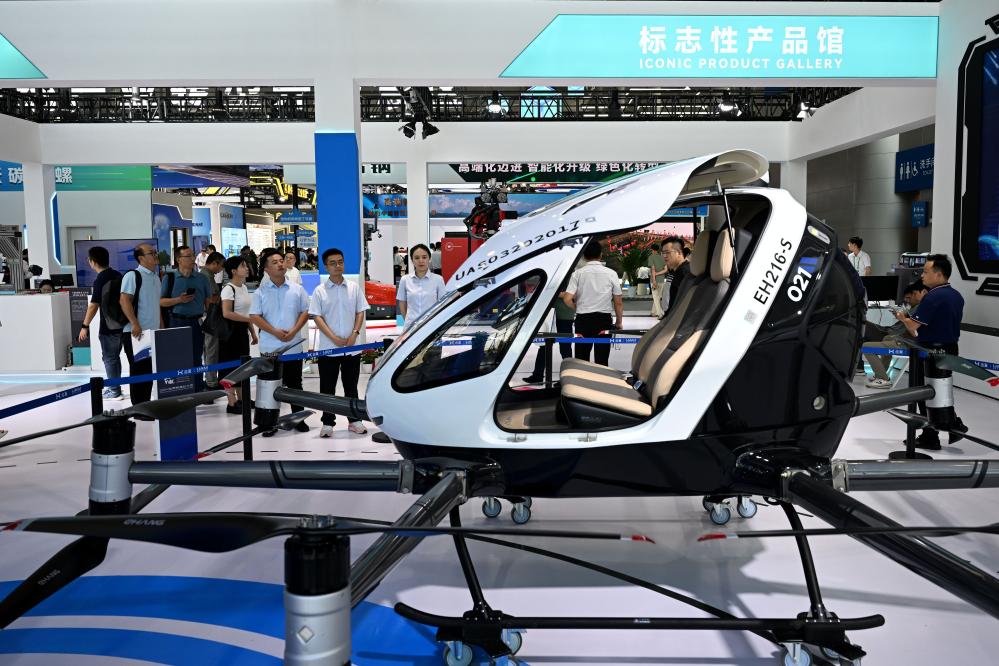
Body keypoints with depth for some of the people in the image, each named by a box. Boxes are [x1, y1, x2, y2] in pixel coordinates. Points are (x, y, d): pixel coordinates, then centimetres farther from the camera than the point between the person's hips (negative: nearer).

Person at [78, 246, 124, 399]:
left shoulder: (100, 280, -16)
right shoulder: (118, 275, 7)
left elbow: (93, 305, -17)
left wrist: (85, 326, -11)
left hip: (108, 327, -8)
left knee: (109, 358, 1)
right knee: (115, 356, 17)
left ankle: (114, 391, 6)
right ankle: (115, 387, 23)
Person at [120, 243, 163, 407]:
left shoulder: (156, 277, 16)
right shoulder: (133, 275, -10)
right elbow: (124, 301, -17)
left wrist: (162, 326, 19)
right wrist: (135, 324, -24)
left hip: (153, 332, 8)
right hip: (135, 332, -8)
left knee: (149, 369, 12)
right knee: (138, 369, -2)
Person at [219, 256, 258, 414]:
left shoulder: (244, 287, 12)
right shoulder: (228, 289, -15)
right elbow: (227, 313, -25)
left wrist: (253, 332, 18)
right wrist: (250, 319, -22)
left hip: (243, 330, 9)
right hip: (231, 331, -9)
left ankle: (241, 399, 25)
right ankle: (232, 403, 4)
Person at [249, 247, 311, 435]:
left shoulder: (297, 289, 4)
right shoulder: (260, 292, 0)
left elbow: (305, 312, 3)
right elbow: (254, 317, -5)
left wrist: (294, 331, -12)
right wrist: (275, 332, -15)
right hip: (269, 347, -1)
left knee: (295, 384, 9)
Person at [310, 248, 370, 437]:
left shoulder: (354, 288, 4)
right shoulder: (320, 291, -2)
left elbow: (360, 312, 5)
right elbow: (317, 317, -6)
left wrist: (355, 333, -10)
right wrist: (334, 338, -14)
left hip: (351, 347, 2)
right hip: (328, 348, -2)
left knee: (351, 386, 12)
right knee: (327, 387, 5)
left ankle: (354, 420, 21)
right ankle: (328, 423, 14)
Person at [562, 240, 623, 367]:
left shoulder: (578, 273, -3)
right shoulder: (611, 273, 0)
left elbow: (567, 299, -11)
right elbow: (618, 302, 1)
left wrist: (578, 308, 9)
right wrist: (619, 321, 15)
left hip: (583, 320, 0)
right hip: (604, 319, 1)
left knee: (581, 360, 7)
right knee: (602, 361, 4)